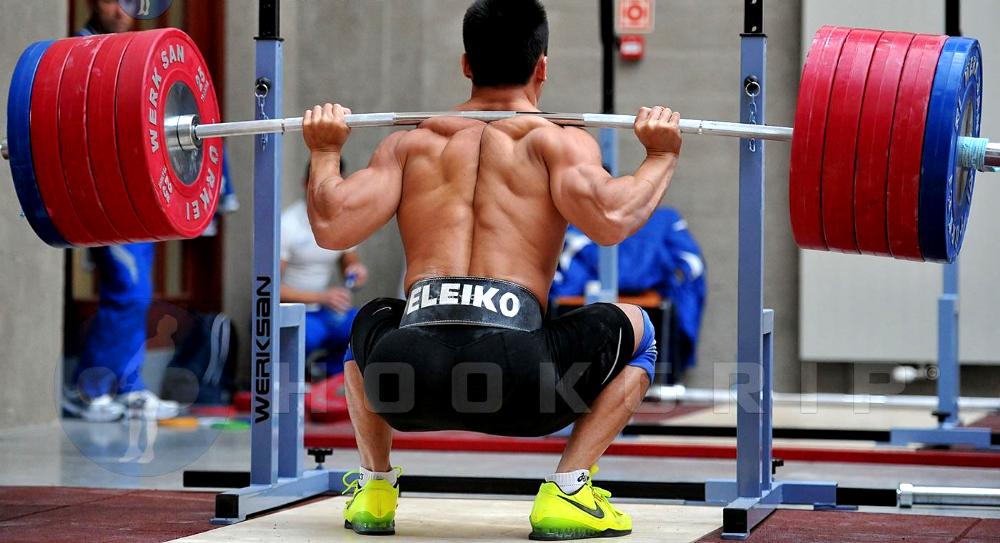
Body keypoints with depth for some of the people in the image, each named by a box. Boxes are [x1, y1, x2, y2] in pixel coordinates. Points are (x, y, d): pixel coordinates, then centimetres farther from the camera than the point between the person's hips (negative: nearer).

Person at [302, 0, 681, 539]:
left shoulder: (412, 142, 20)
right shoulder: (557, 141, 11)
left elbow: (331, 226, 9)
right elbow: (609, 219, -8)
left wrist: (324, 152, 27)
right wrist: (661, 158, 9)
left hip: (407, 377, 3)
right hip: (518, 373, -3)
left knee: (371, 325, 40)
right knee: (633, 329, 25)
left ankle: (374, 489, 26)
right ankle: (566, 491, 11)